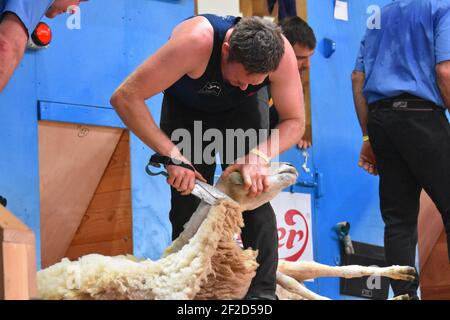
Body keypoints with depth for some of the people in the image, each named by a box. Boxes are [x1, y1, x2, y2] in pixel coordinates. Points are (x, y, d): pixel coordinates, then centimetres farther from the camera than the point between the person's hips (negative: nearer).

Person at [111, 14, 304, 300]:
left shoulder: (280, 52, -34)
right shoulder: (196, 41, -43)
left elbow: (295, 121, -21)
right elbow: (126, 97, -41)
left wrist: (260, 155, -40)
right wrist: (173, 155, -45)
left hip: (239, 111, 2)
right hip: (186, 110, -1)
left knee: (255, 197, -15)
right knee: (188, 204, -8)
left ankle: (263, 291, -10)